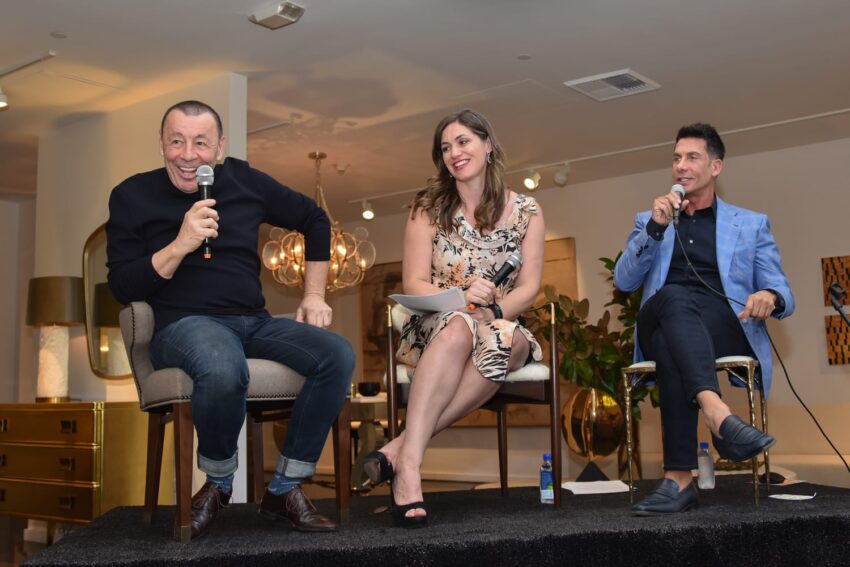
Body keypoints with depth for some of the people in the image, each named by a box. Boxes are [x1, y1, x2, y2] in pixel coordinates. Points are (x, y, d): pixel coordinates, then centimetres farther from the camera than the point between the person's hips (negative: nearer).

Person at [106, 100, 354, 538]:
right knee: (224, 370, -40)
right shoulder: (132, 196, 3)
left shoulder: (243, 181, 10)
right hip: (184, 325, -4)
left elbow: (314, 220, 22)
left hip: (255, 322, 4)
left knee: (338, 355, -23)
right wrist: (180, 245, -15)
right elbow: (122, 288, -2)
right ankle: (218, 483, -7)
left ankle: (284, 490, -9)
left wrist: (314, 295, 16)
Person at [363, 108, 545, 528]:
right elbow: (413, 283, -3)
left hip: (501, 326, 1)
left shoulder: (525, 211, 7)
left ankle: (401, 447, -39)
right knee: (460, 328, -38)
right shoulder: (429, 208, 5)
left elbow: (529, 286, 0)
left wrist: (493, 311, -20)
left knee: (510, 341, -37)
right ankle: (409, 464, -46)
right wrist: (459, 299, -23)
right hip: (435, 328, -1)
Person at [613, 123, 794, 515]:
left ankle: (679, 477, -47)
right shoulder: (649, 220, 26)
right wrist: (656, 227, -2)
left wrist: (770, 297, -15)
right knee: (674, 296, -39)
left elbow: (784, 296, 12)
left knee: (671, 344, -38)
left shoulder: (751, 225, 22)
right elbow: (624, 281, 10)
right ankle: (717, 412, -60)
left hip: (726, 328, 0)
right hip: (661, 321, 1)